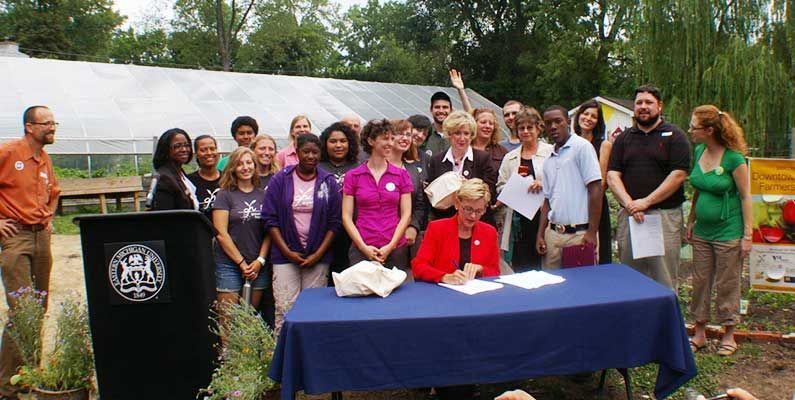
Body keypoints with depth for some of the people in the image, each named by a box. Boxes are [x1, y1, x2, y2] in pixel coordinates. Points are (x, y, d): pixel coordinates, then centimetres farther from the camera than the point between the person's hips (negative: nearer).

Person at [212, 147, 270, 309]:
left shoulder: (263, 196, 10)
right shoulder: (225, 195, 0)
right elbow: (221, 234, -6)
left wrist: (260, 260, -4)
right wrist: (241, 262, -8)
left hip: (258, 265, 3)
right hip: (230, 264, -3)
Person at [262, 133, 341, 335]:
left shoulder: (329, 182, 5)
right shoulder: (280, 180, 2)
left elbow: (334, 222, 3)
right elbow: (270, 219, 0)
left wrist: (318, 254, -6)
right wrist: (287, 251, -7)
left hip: (317, 256, 1)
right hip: (285, 254, -1)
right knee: (285, 309, -3)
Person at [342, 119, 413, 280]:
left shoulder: (402, 175, 6)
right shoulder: (353, 176, 3)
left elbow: (406, 214, 3)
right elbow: (346, 217, 1)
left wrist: (391, 246, -7)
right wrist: (364, 247, -8)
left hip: (395, 251, 1)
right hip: (362, 251, -1)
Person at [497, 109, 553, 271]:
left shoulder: (551, 152, 4)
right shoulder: (509, 158, 16)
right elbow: (500, 187, 14)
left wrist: (544, 184, -18)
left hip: (542, 217, -3)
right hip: (518, 220, 3)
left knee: (542, 266, -3)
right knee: (520, 267, 2)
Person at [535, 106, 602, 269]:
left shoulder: (581, 147, -6)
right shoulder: (549, 160, 15)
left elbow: (596, 189, -11)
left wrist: (592, 232, -15)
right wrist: (540, 235, 12)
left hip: (579, 234, -6)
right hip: (553, 234, 6)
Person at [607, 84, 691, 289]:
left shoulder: (674, 136, 3)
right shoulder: (623, 138, 14)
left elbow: (678, 175, -7)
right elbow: (612, 175, 6)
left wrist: (646, 202, -13)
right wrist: (629, 204, -11)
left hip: (665, 216, -4)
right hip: (628, 216, 4)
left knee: (664, 280, -1)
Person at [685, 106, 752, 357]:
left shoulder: (733, 158, -15)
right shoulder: (698, 152, 3)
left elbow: (745, 197, -11)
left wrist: (747, 235, -12)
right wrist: (691, 221, 13)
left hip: (728, 233, -6)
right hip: (702, 232, 6)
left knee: (727, 286, 6)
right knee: (700, 283, 11)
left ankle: (728, 336, 21)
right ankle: (699, 334, 23)